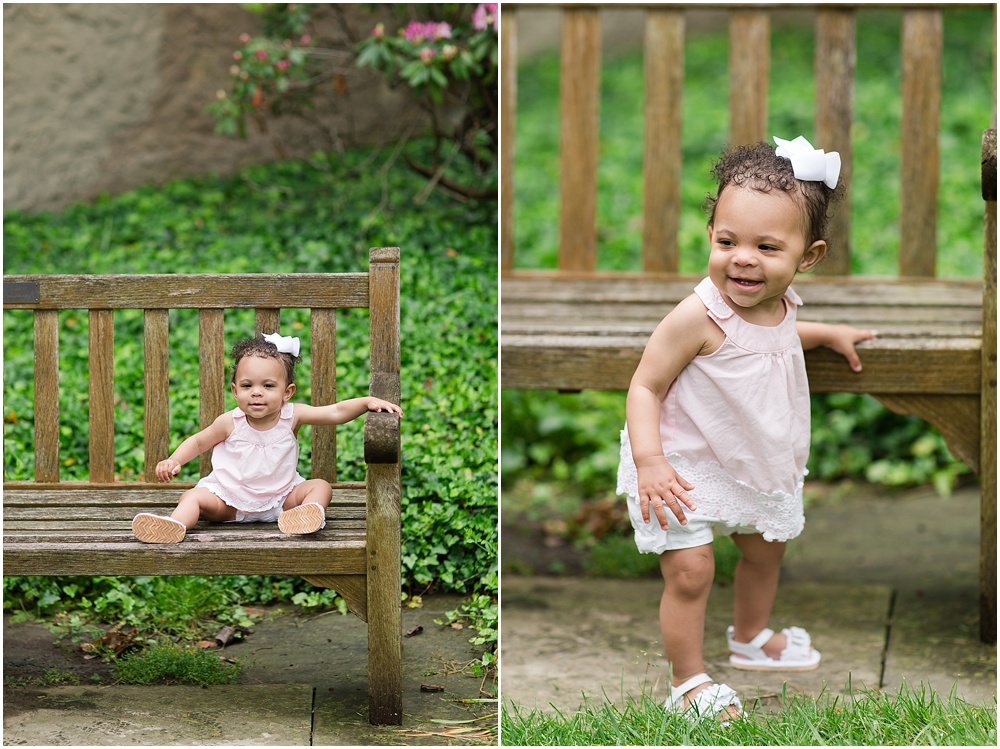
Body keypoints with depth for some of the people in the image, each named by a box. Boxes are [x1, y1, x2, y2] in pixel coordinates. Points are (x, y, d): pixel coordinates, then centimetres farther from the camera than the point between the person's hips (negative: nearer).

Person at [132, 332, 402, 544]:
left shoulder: (291, 416, -9)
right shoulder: (230, 422, -10)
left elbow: (337, 412, -12)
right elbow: (199, 442, 5)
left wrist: (367, 402, -27)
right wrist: (174, 461, -9)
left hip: (280, 497, 1)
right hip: (230, 499, -1)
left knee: (321, 487, -16)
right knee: (194, 497, -23)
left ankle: (309, 512, -44)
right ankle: (175, 525, -48)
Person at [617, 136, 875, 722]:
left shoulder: (780, 304, -8)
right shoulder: (699, 317, -32)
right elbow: (645, 387, -27)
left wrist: (827, 334, 17)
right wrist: (650, 461, -37)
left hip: (750, 464, 8)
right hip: (685, 469, -8)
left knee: (766, 548, 25)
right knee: (690, 569, -14)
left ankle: (752, 637, 52)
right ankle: (688, 682, 4)